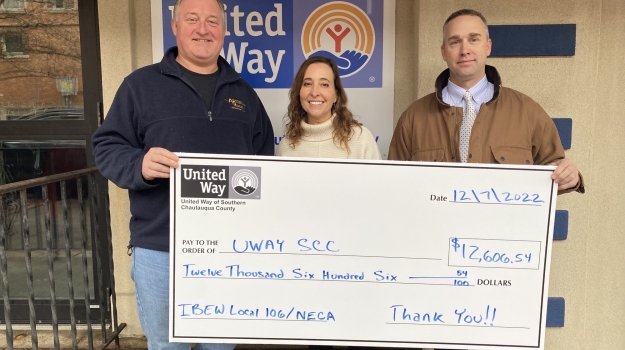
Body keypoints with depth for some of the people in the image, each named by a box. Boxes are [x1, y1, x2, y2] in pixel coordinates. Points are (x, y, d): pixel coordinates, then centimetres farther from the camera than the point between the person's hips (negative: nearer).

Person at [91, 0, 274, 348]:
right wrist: (140, 165, -23)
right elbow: (107, 147, -1)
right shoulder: (141, 84, 0)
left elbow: (265, 156, 15)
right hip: (160, 249, -2)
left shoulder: (243, 92, 11)